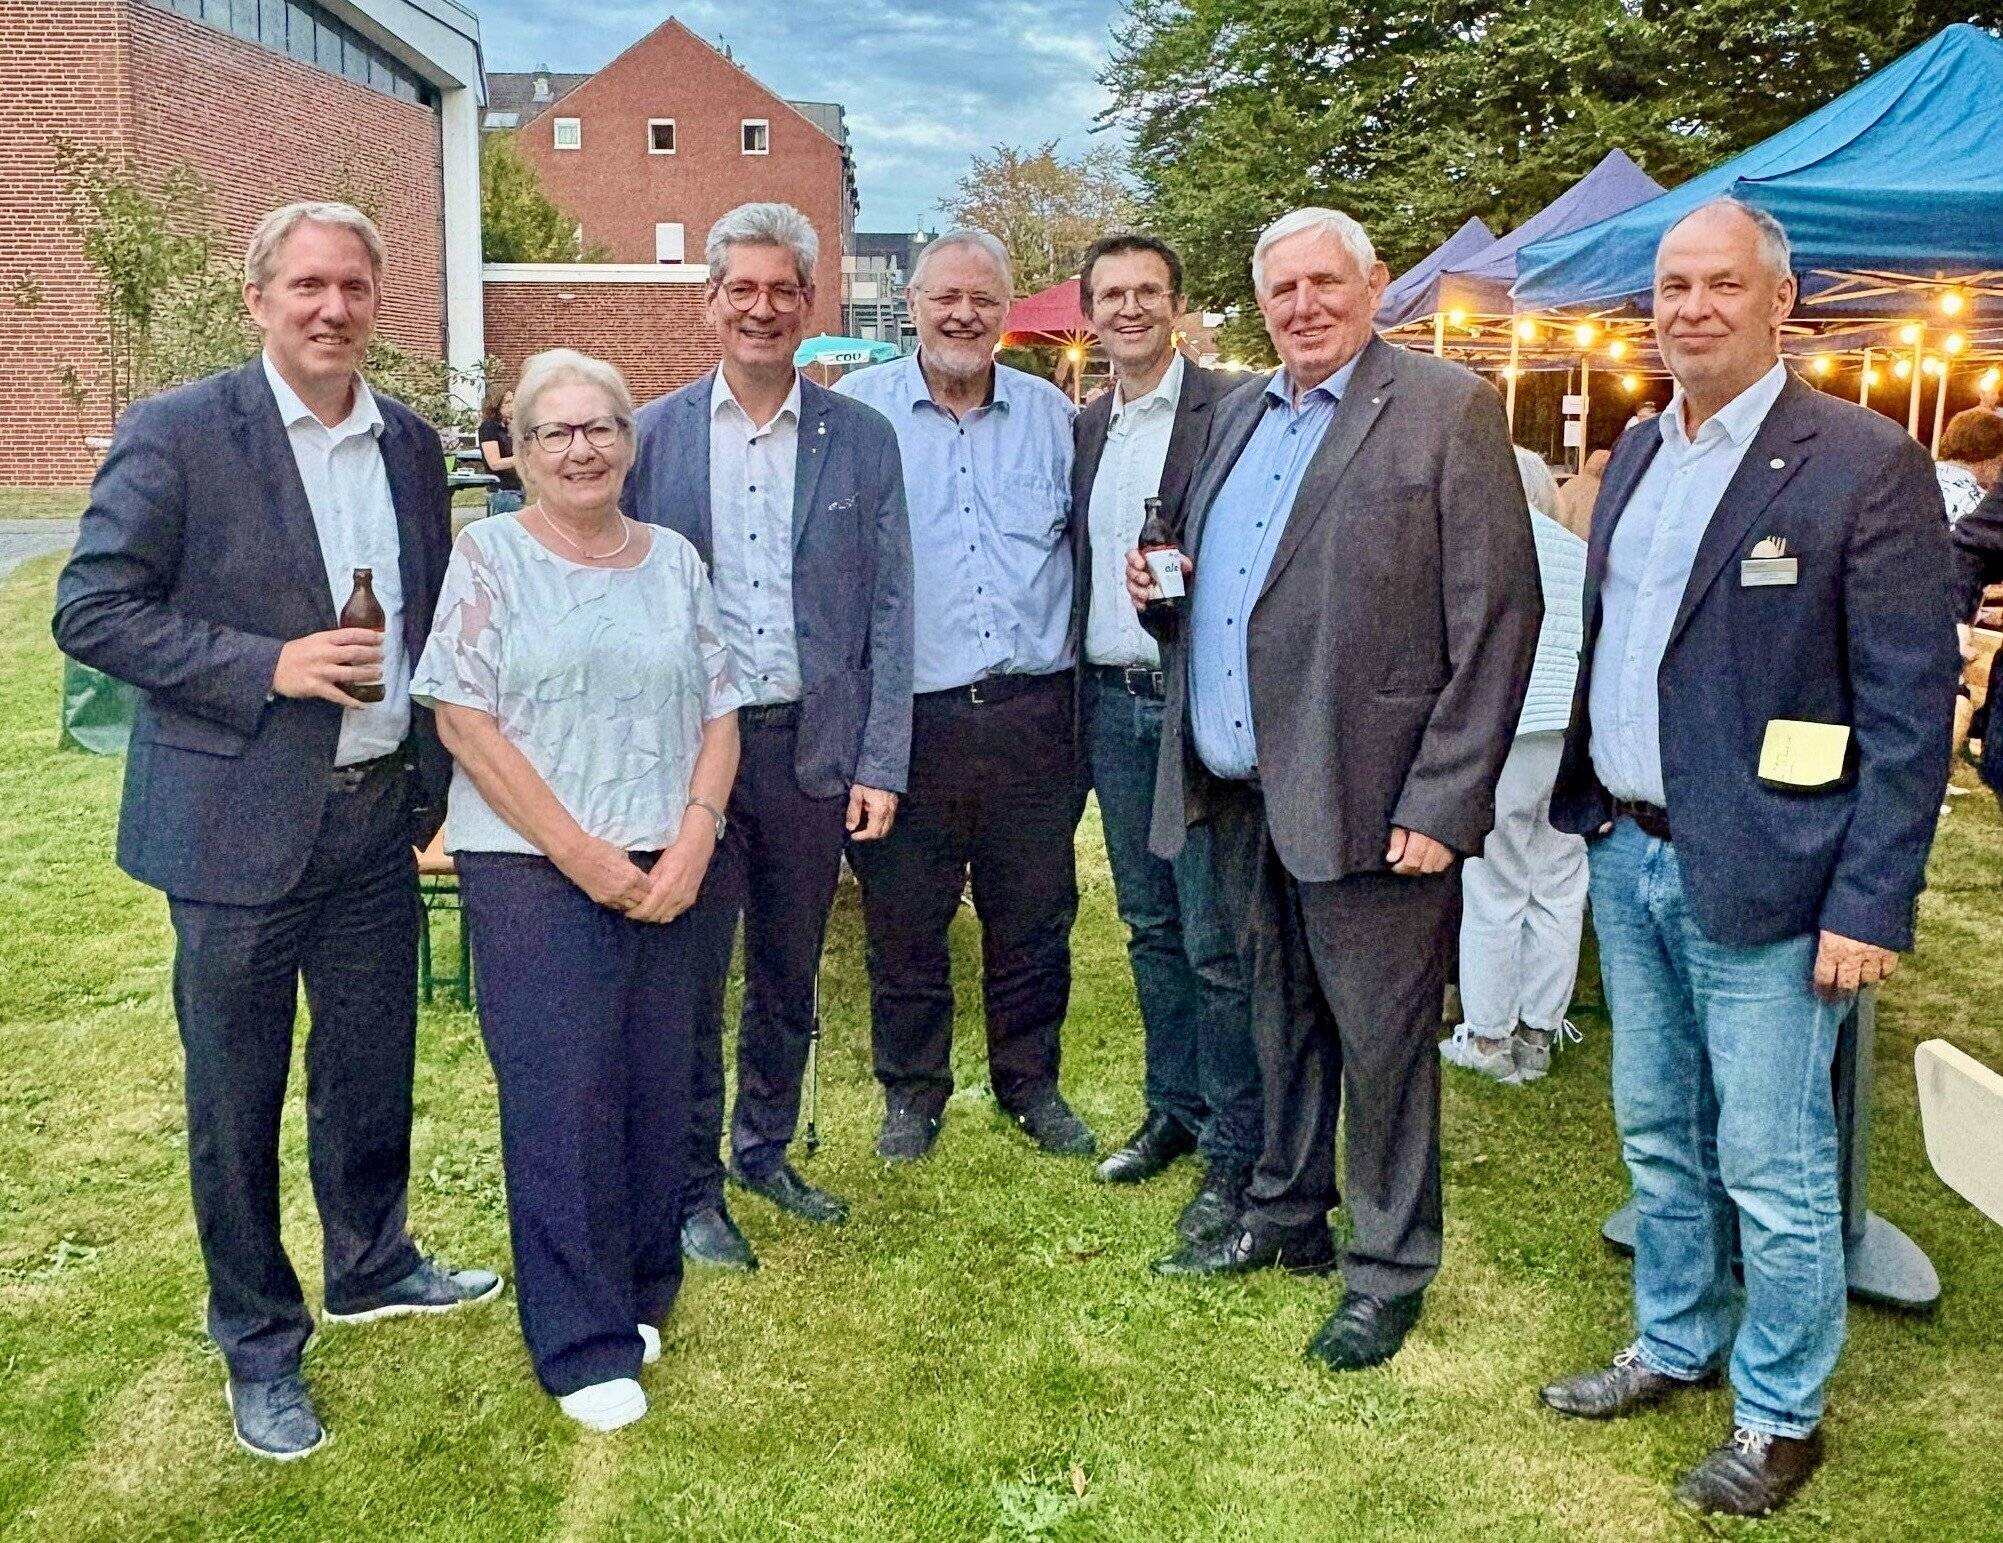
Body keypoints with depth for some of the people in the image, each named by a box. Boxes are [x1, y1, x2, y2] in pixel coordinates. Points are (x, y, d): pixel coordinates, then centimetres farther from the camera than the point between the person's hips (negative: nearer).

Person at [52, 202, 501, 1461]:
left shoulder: (412, 444, 7)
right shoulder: (175, 434, -10)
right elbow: (92, 611, -11)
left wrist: (433, 775, 10)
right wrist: (270, 667, -20)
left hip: (378, 817, 5)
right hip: (241, 826, -5)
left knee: (375, 1067, 18)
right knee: (237, 1098, 8)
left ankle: (372, 1263, 41)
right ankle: (259, 1343, 26)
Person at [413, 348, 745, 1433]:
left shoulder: (674, 559, 10)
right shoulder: (489, 557, -1)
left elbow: (719, 714, 8)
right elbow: (464, 721, -8)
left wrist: (691, 844, -7)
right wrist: (581, 853, -12)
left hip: (673, 875, 4)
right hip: (535, 871, -4)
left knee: (657, 1087, 9)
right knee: (560, 1097, -2)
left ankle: (638, 1292, 28)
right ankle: (583, 1343, 12)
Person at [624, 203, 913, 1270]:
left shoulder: (862, 440, 4)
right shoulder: (652, 434, 2)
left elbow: (887, 612, 2)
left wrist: (881, 764, -3)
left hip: (813, 746, 2)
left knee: (790, 974, 15)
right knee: (688, 976, 5)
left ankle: (765, 1151, 36)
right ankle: (694, 1189, 23)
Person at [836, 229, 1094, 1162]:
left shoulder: (1050, 413, 10)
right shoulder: (857, 408, 2)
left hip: (1032, 712, 2)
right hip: (907, 715, -2)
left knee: (1033, 917, 12)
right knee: (903, 920, 8)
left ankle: (1030, 1082, 30)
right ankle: (913, 1090, 27)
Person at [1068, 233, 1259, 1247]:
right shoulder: (1085, 428, 14)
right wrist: (1075, 698, 9)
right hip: (1110, 702, 7)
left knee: (1217, 941, -2)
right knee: (1151, 926, 16)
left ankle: (1234, 1151, 10)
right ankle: (1173, 1111, 30)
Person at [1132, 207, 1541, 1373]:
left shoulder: (1449, 410, -8)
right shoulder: (1241, 412, 14)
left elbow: (1498, 620, -12)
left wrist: (1441, 805, -16)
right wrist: (1159, 577, 2)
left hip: (1365, 799, -6)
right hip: (1241, 793, 7)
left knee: (1383, 1038, 5)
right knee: (1282, 1020, 19)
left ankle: (1391, 1267, 23)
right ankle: (1287, 1218, 37)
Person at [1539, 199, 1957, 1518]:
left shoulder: (1865, 465, -12)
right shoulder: (1638, 454, 9)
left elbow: (1911, 707, -13)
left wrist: (1872, 907, -16)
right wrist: (1591, 812, 11)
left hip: (1759, 878, -6)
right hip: (1629, 856, 7)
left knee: (1771, 1165, 5)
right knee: (1658, 1135, 19)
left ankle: (1781, 1418, 25)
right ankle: (1675, 1348, 39)